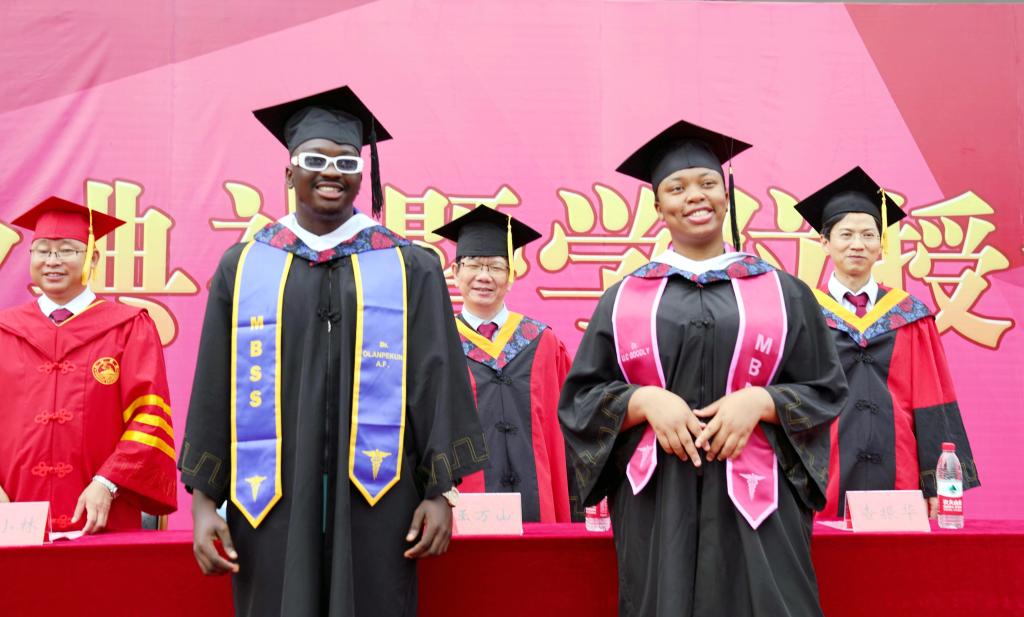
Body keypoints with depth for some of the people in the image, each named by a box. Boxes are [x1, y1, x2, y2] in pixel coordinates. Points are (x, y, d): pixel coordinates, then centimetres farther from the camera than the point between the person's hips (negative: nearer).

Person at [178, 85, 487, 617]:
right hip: (270, 503, 1)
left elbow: (435, 382, 3)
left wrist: (439, 492, -1)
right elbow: (213, 391, 6)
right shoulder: (241, 267, 6)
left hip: (375, 501, 0)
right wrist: (204, 499, 2)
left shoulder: (411, 269, 4)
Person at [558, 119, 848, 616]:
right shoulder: (624, 298, 9)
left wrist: (760, 401, -12)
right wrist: (645, 400, -13)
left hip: (755, 501, 0)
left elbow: (826, 389, 7)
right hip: (655, 503, 0)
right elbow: (579, 397, 5)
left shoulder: (782, 292, 8)